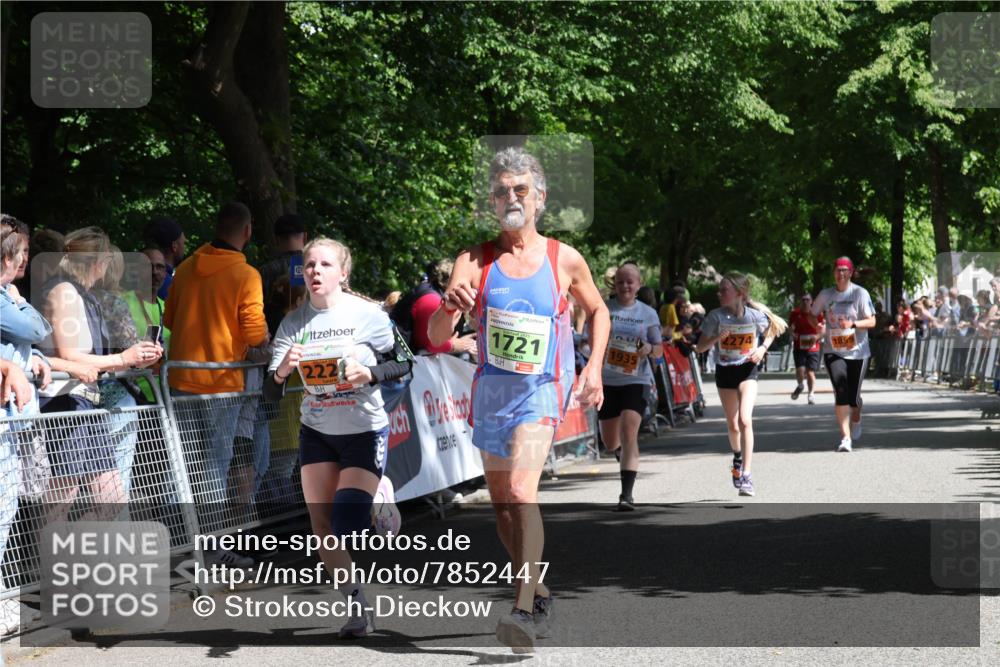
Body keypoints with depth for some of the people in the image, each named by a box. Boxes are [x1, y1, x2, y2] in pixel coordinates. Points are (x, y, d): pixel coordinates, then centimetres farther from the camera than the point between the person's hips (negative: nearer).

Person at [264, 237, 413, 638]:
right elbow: (271, 394, -5)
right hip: (317, 434, 4)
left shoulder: (367, 314, -11)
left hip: (365, 431, -4)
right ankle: (357, 605, 21)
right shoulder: (293, 323, -4)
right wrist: (281, 371, -28)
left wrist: (369, 373, -21)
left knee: (347, 525, -16)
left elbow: (404, 363, -2)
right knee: (323, 530, 4)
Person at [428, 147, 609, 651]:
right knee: (502, 503, 11)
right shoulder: (474, 263, -2)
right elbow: (437, 337, -10)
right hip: (490, 389, 4)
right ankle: (539, 595, 30)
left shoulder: (565, 261, -2)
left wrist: (593, 367, 3)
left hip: (541, 389, -4)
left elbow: (597, 310, 17)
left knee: (521, 490, -23)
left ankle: (525, 611, -27)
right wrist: (449, 307, -33)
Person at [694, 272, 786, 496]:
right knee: (733, 425, 14)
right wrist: (716, 338, -25)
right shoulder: (716, 316, -11)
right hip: (724, 371, 2)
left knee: (745, 420, -19)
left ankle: (746, 476, -19)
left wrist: (762, 348, -10)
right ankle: (737, 457, 47)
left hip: (747, 370, -2)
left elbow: (771, 332, 8)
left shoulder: (755, 315, -13)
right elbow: (699, 347, -7)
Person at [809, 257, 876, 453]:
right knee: (841, 392, -15)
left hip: (858, 351, -1)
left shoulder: (860, 294, -6)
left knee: (853, 395, 7)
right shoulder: (826, 295, 3)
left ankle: (856, 422, 41)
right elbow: (812, 315, 17)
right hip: (833, 351, 1)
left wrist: (853, 324, -26)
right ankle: (845, 437, -15)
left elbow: (871, 321, -9)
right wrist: (817, 323, -6)